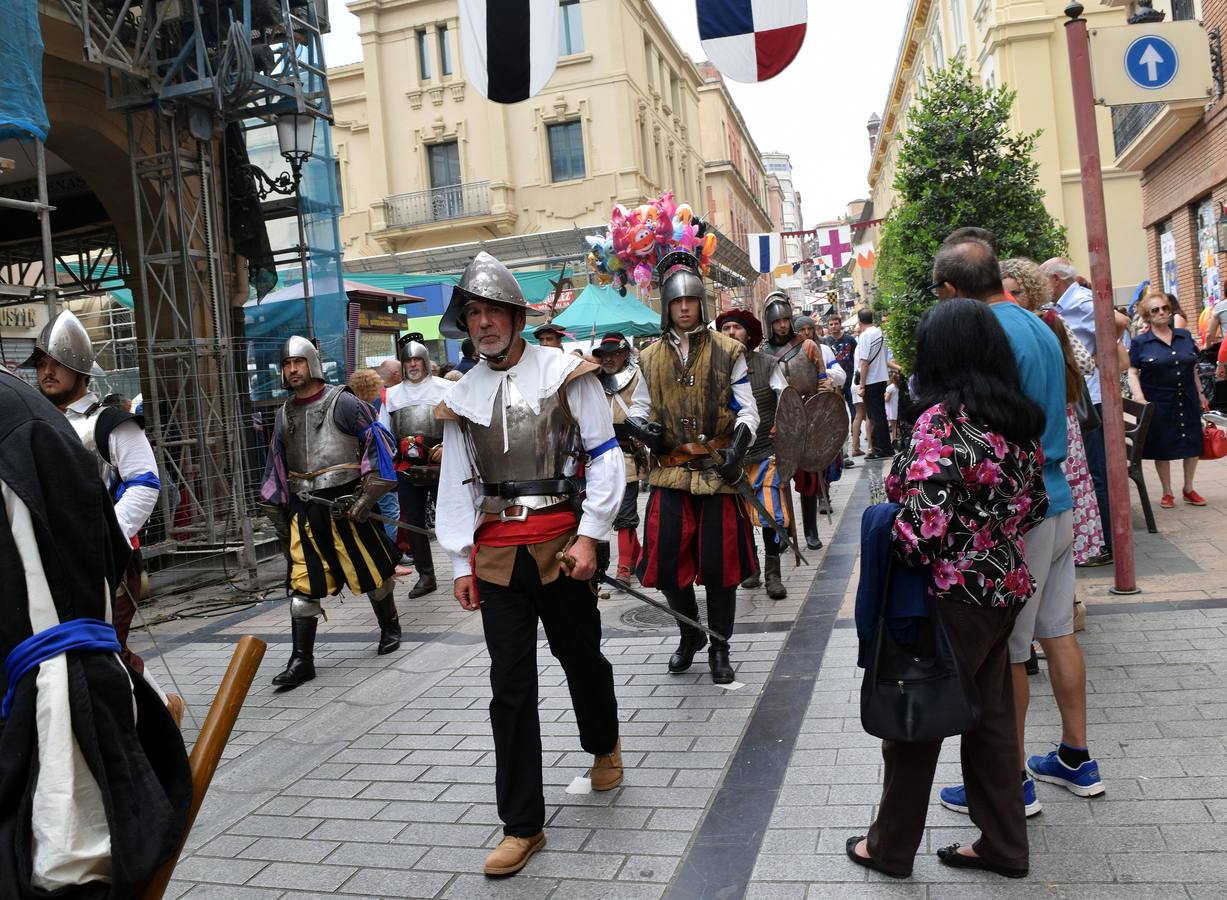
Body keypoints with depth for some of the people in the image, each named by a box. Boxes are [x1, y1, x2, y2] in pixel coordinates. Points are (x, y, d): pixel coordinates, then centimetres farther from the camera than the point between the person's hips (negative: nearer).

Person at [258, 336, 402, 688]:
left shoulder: (341, 402, -5)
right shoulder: (286, 413, 13)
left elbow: (378, 441, -9)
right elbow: (277, 466, 20)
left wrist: (366, 497, -14)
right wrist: (278, 515, 15)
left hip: (344, 503, -5)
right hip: (304, 510, 5)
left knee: (371, 570, 8)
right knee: (303, 585, 2)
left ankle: (390, 628, 31)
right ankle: (301, 661, 7)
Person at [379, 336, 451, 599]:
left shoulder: (445, 388, 3)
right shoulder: (392, 395, 15)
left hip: (441, 466, -4)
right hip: (407, 469, 5)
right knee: (413, 522, 9)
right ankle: (426, 575, 21)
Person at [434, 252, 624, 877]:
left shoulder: (566, 374, -2)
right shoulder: (463, 397, 8)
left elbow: (605, 457, -4)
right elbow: (456, 485, 11)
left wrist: (589, 536, -10)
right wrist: (460, 562, 7)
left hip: (561, 543, -2)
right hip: (497, 553, 2)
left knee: (580, 656, 14)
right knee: (510, 686, 2)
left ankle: (603, 745, 47)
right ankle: (522, 825, 12)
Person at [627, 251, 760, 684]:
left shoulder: (727, 351, 2)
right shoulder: (652, 357, 10)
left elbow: (747, 409, 0)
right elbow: (638, 406, 19)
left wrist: (738, 447, -18)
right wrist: (642, 427, -4)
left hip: (718, 470, -2)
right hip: (670, 472, 3)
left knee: (719, 562, 2)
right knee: (667, 561, 2)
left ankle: (719, 647, 20)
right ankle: (689, 633, 28)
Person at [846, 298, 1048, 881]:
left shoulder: (941, 422, -21)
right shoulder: (1020, 420, 4)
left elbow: (922, 525, -27)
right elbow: (1034, 504, 12)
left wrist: (887, 548, -9)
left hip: (953, 598, -8)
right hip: (1006, 589, 8)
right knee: (990, 717, 19)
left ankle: (890, 847, 26)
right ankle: (1004, 846, 31)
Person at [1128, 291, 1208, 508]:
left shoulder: (1185, 336, 7)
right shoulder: (1140, 342, -5)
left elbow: (1193, 368, 14)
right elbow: (1132, 372, -6)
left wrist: (1200, 394, 14)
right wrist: (1139, 398, -18)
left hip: (1187, 401, 4)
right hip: (1158, 404, -4)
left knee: (1192, 445, 8)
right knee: (1162, 448, 5)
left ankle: (1188, 488, 26)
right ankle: (1167, 493, 20)